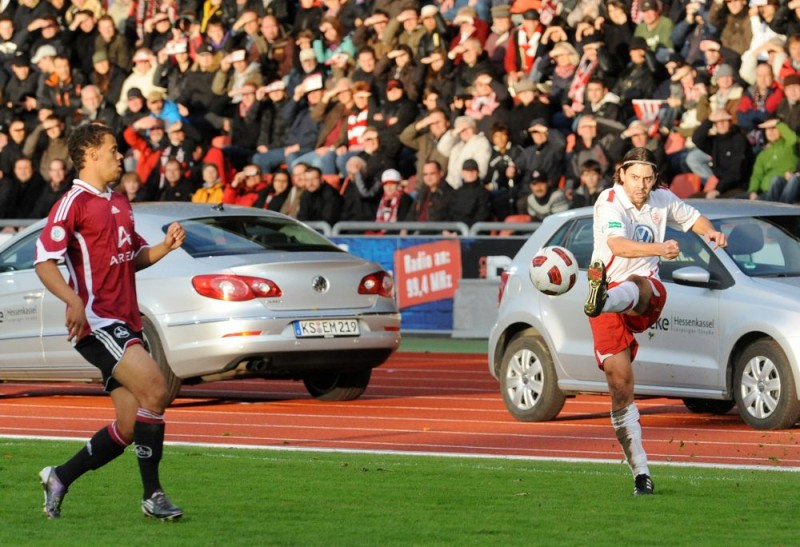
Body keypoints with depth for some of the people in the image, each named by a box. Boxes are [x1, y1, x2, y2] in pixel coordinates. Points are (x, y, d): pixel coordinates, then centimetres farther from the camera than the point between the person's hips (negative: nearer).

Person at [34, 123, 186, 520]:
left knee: (130, 426, 6)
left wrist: (165, 247, 9)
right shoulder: (74, 203, -8)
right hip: (97, 321, -9)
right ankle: (152, 496, -16)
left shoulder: (119, 204, 19)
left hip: (126, 323, 9)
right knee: (155, 388, -22)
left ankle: (60, 477, 23)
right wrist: (73, 300, -31)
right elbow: (44, 260, -15)